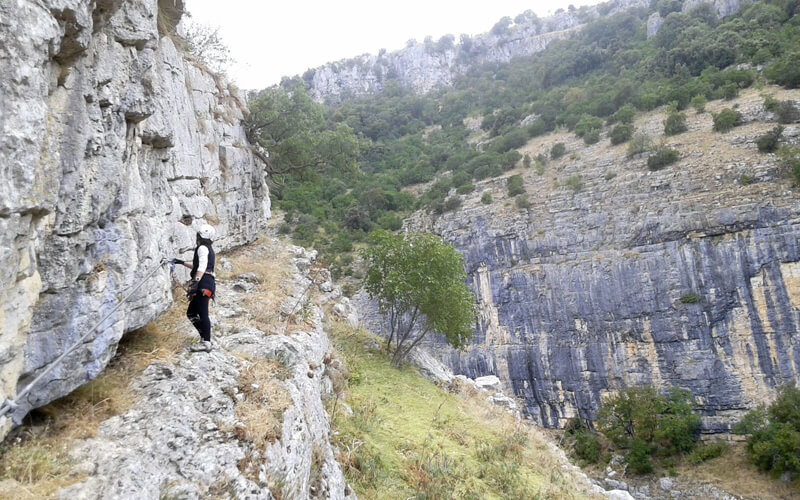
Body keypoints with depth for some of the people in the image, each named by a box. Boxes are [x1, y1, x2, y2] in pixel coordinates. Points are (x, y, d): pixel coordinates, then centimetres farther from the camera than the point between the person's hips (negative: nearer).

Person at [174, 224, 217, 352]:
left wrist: (195, 282, -29)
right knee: (191, 313, 13)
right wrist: (182, 262, 46)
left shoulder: (203, 248, -4)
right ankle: (205, 337, 11)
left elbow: (202, 267, -20)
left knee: (203, 314, -11)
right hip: (207, 284, 10)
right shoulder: (208, 249, 27)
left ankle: (206, 343, -12)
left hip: (204, 283, -10)